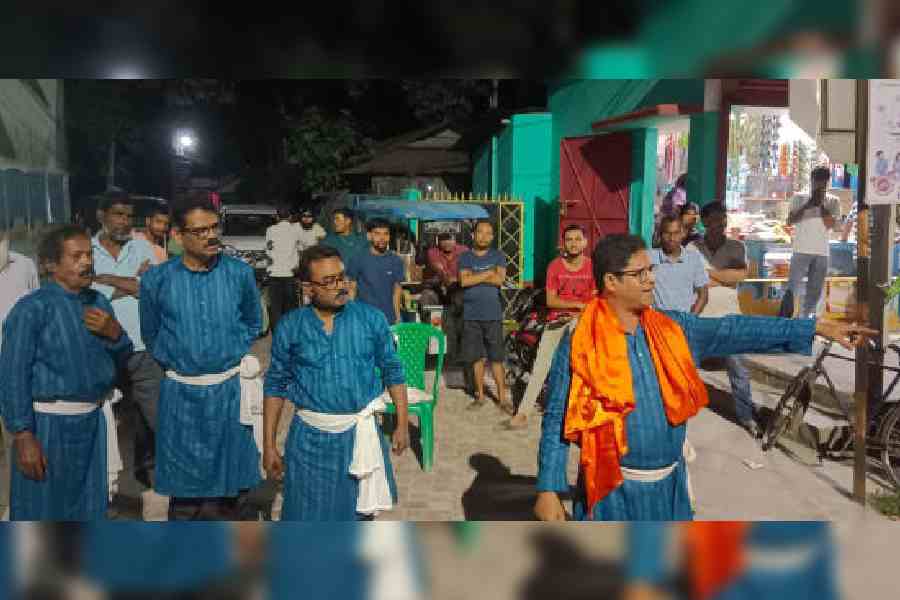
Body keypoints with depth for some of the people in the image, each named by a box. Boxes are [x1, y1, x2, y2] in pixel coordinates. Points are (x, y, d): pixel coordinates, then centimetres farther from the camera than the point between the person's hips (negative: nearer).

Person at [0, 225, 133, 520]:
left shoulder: (99, 302, 7)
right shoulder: (32, 308, -12)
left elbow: (121, 360, 13)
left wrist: (114, 333, -8)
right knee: (45, 509, 6)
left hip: (95, 420, 6)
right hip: (51, 424, -6)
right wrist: (24, 435, -15)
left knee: (89, 507, 17)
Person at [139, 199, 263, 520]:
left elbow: (253, 323, 13)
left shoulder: (240, 273, -4)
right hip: (181, 395, 0)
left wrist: (232, 355, 6)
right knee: (185, 487, 10)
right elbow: (150, 334, 11)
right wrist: (174, 364, 10)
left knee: (233, 482, 11)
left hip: (230, 389, 0)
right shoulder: (157, 280, -5)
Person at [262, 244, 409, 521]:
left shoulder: (372, 318, -5)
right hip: (311, 437, -1)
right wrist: (269, 445, 1)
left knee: (362, 509, 17)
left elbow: (392, 371, 4)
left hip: (361, 432, 1)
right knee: (309, 512, 11)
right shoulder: (290, 327, -5)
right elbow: (276, 386, 2)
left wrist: (403, 423, 2)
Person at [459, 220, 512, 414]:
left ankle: (502, 397, 6)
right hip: (471, 314, 1)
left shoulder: (498, 256, 6)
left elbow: (500, 279, -11)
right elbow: (464, 281, -9)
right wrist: (488, 273, -9)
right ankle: (480, 395, 19)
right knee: (476, 357, 8)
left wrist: (474, 276, -9)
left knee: (496, 358, 0)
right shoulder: (465, 257, 7)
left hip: (492, 314, -1)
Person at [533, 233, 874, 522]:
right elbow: (556, 421, -10)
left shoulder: (671, 330, 1)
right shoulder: (581, 345, -13)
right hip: (614, 489, -5)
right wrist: (549, 489, -14)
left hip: (669, 483, 5)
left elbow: (734, 332, 0)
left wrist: (817, 327, -5)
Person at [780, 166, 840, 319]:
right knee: (792, 289, -9)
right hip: (801, 251, -2)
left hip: (822, 254, 2)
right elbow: (790, 221, -8)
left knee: (814, 292, 5)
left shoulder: (833, 201, 4)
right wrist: (808, 204, -14)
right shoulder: (800, 198, 2)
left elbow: (830, 224, -9)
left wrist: (821, 203, -11)